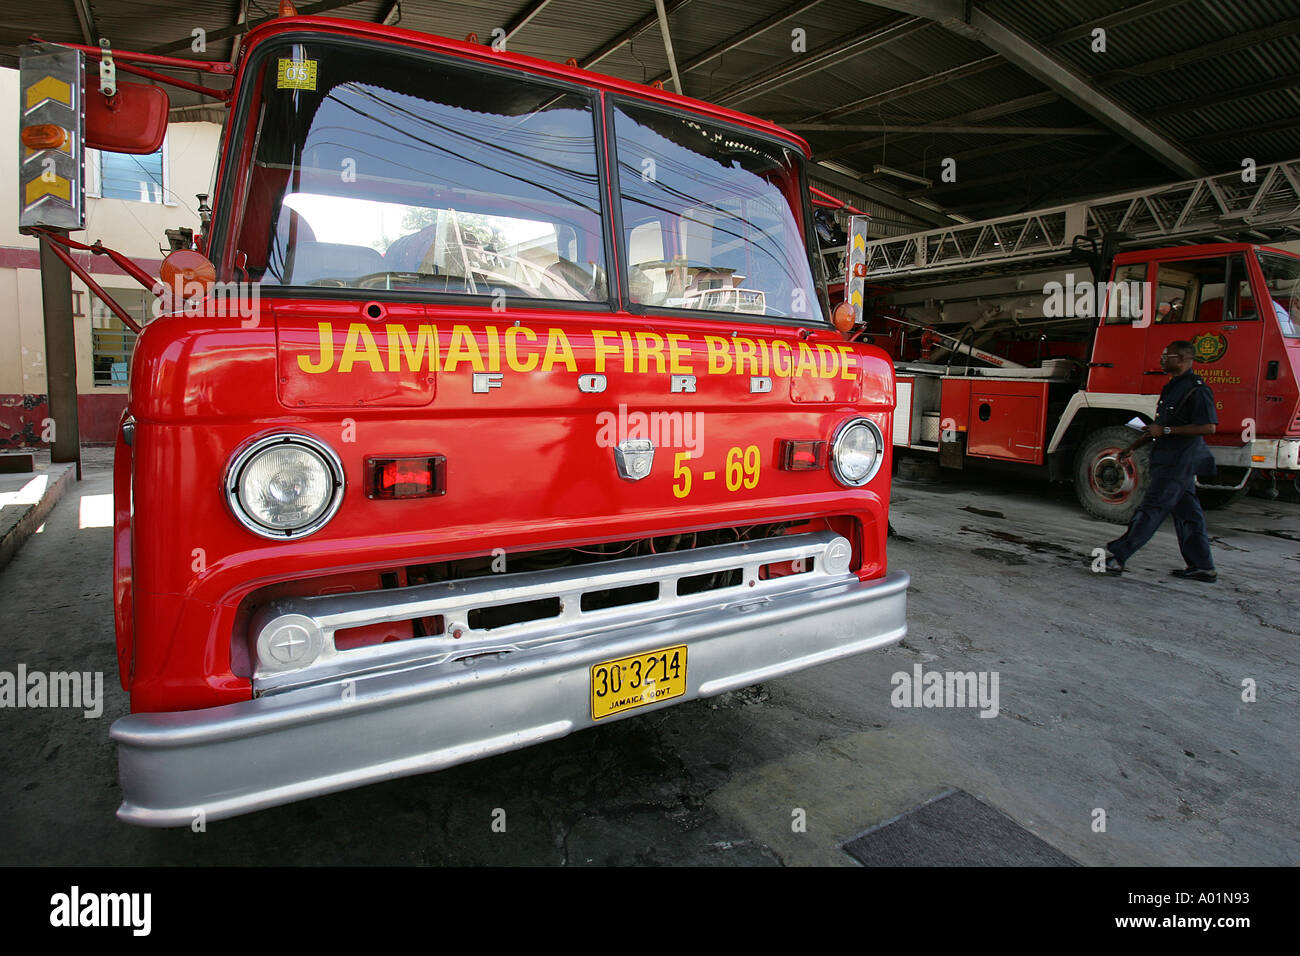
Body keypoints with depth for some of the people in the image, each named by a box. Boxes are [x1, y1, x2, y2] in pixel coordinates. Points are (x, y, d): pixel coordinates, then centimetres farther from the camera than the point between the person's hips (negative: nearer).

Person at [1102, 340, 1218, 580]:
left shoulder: (1197, 389, -13)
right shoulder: (1172, 387, 17)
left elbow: (1208, 426, -20)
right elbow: (1158, 425, 24)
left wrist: (1166, 431, -20)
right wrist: (1133, 446, 23)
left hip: (1179, 460, -10)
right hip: (1170, 459, 10)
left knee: (1152, 509, -9)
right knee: (1186, 512, 11)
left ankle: (1116, 556, -9)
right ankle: (1202, 567, 17)